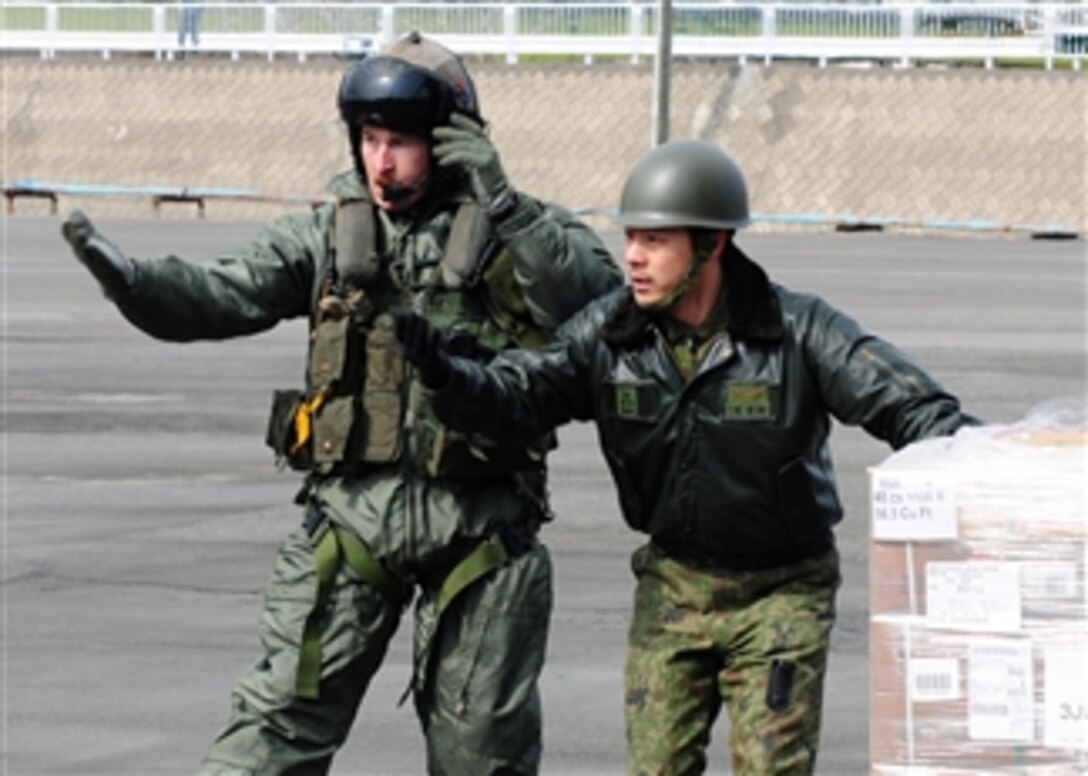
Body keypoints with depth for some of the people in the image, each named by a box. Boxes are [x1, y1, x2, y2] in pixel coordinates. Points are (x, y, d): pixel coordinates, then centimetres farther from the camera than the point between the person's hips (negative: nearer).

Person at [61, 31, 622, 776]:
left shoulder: (521, 230, 0)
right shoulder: (331, 233, 5)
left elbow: (599, 299, -17)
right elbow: (220, 297, -5)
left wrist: (502, 205, -22)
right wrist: (128, 276, -24)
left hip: (478, 525, -1)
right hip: (352, 514, 1)